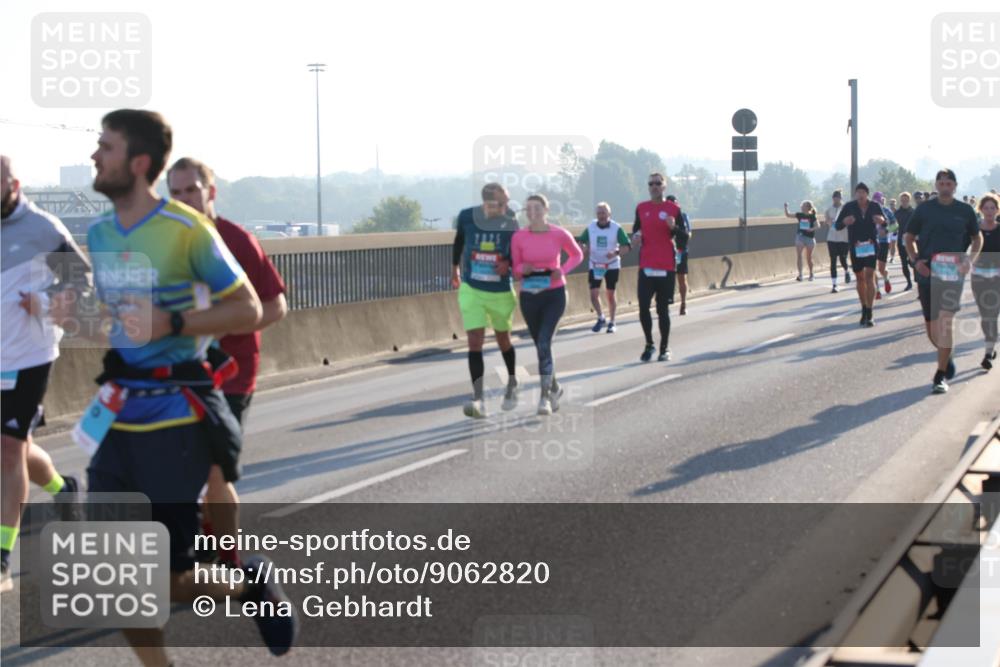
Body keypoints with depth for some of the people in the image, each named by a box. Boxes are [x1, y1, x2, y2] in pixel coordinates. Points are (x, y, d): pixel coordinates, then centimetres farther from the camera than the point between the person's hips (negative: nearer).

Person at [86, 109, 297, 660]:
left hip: (174, 418, -6)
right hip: (118, 418, 6)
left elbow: (248, 310, -9)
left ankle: (252, 582, 29)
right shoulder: (98, 233, 7)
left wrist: (172, 325, -21)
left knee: (168, 582, -2)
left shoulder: (186, 230, -12)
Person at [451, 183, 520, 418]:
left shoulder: (510, 223, -13)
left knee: (503, 339, 17)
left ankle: (512, 385, 42)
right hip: (471, 290, 0)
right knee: (475, 343, -11)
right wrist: (455, 268, 23)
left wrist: (508, 263, -21)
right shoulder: (467, 217, -10)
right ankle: (478, 400, -13)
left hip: (501, 292, 0)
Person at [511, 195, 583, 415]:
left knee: (544, 344, -19)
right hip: (529, 296, 3)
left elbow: (577, 255, 9)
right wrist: (523, 269, -20)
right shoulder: (518, 237, -6)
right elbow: (515, 271, 4)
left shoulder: (560, 235, -9)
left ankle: (544, 397, -14)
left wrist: (563, 270, -9)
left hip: (554, 295, -3)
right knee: (541, 346, 14)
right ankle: (554, 388, 38)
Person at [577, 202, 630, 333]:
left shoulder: (616, 228, -9)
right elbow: (581, 241, 9)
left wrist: (616, 253, -28)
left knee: (611, 294, 4)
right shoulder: (590, 228, -2)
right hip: (595, 265, 2)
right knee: (594, 293, -5)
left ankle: (612, 323, 17)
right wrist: (584, 248, -14)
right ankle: (601, 318, 16)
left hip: (612, 266, -2)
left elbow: (627, 246, -10)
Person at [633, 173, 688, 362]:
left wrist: (673, 227, -18)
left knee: (663, 309, 3)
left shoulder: (673, 209, 1)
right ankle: (649, 344, 13)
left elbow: (683, 237, 2)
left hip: (666, 266, -2)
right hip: (646, 266, 2)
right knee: (643, 307, -5)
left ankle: (665, 348, 15)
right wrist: (636, 236, -4)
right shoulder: (641, 208, 8)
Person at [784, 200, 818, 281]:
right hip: (800, 236, 2)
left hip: (809, 237, -2)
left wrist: (812, 229, -31)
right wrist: (786, 207, -5)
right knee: (798, 255, -14)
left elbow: (817, 225, -13)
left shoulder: (812, 217, -6)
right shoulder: (799, 215, 3)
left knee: (809, 258, 9)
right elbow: (788, 215, 8)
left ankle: (811, 274, 29)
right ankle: (800, 275, -18)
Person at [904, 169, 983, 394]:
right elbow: (910, 237, 11)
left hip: (953, 273, -2)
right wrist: (915, 260, -6)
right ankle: (946, 358, 37)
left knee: (946, 320, -15)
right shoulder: (925, 209, 5)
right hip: (927, 272, 2)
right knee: (931, 325, 8)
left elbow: (977, 237, 15)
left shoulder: (965, 211, 4)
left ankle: (941, 376, -11)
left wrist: (970, 260, -3)